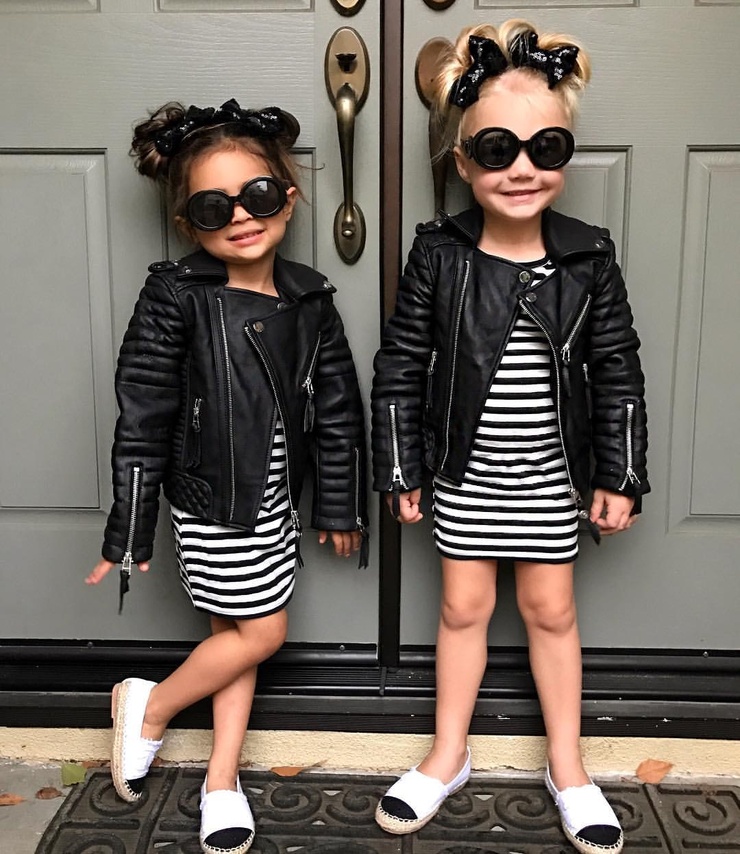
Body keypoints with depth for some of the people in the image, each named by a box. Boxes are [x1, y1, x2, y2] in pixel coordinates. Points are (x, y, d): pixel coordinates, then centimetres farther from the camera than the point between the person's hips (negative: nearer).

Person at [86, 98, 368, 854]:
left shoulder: (308, 298, -2)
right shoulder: (175, 297, -16)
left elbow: (336, 409, 4)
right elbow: (141, 419, -14)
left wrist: (339, 506, 7)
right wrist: (129, 534, -12)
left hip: (273, 499, 5)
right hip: (213, 502, -5)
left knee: (235, 635, 15)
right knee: (261, 632, 4)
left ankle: (221, 782, 32)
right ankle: (148, 708, 29)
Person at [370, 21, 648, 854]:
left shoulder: (588, 258, -8)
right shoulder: (438, 254, -11)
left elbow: (617, 372, -2)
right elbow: (400, 366, -6)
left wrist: (621, 477, -2)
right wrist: (399, 471, -5)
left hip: (551, 476, 1)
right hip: (465, 474, 0)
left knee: (551, 611, 13)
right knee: (463, 607, 13)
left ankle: (567, 766, 33)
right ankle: (448, 755, 33)